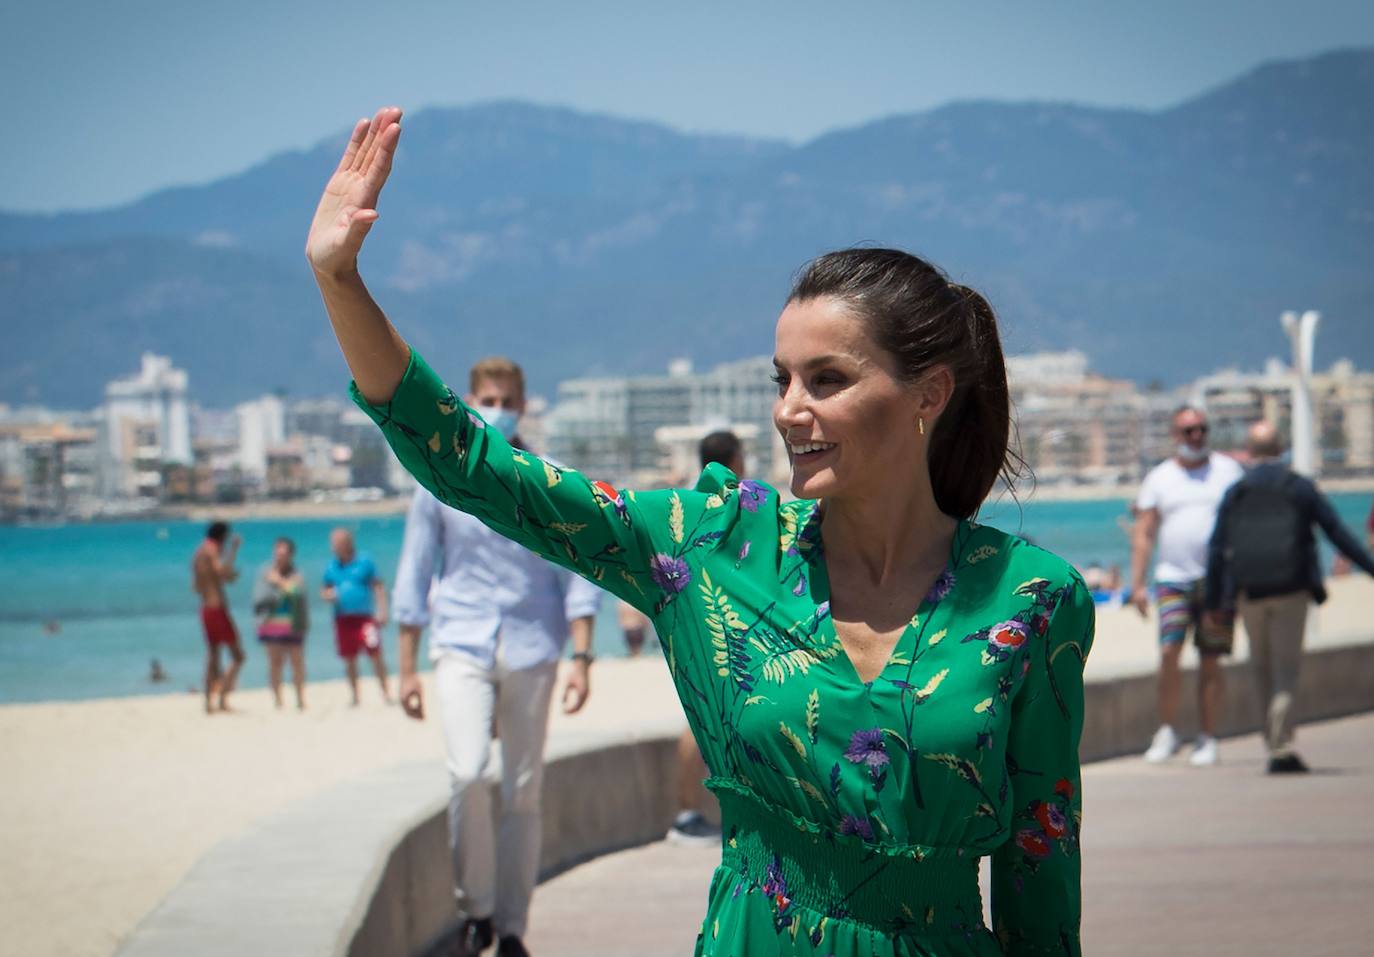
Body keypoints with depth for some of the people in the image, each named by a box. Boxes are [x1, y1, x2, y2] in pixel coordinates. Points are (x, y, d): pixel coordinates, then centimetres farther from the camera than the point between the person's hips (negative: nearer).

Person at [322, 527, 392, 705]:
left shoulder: (364, 563, -1)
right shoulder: (331, 567, 10)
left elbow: (378, 586, 0)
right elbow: (325, 591, 19)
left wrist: (381, 611, -8)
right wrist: (328, 595, -5)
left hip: (365, 616, -4)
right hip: (343, 619, 4)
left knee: (375, 654, -9)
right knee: (349, 660, 7)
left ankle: (385, 691, -1)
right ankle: (355, 696, 16)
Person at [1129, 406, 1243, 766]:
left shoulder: (1227, 470, 9)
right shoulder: (1159, 477, 10)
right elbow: (1143, 534, 8)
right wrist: (1137, 583, 0)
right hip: (1174, 578, 0)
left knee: (1210, 662, 1)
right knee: (1169, 652, -14)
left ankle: (1208, 739, 8)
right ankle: (1167, 731, 0)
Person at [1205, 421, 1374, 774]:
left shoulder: (1234, 494, 6)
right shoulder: (1300, 487, 1)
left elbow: (1217, 550, 2)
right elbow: (1337, 533, 0)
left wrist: (1213, 602, 7)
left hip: (1250, 593, 2)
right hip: (1291, 589, -2)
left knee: (1263, 669, 13)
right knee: (1286, 667, -1)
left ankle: (1275, 741, 17)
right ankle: (1281, 748, -13)